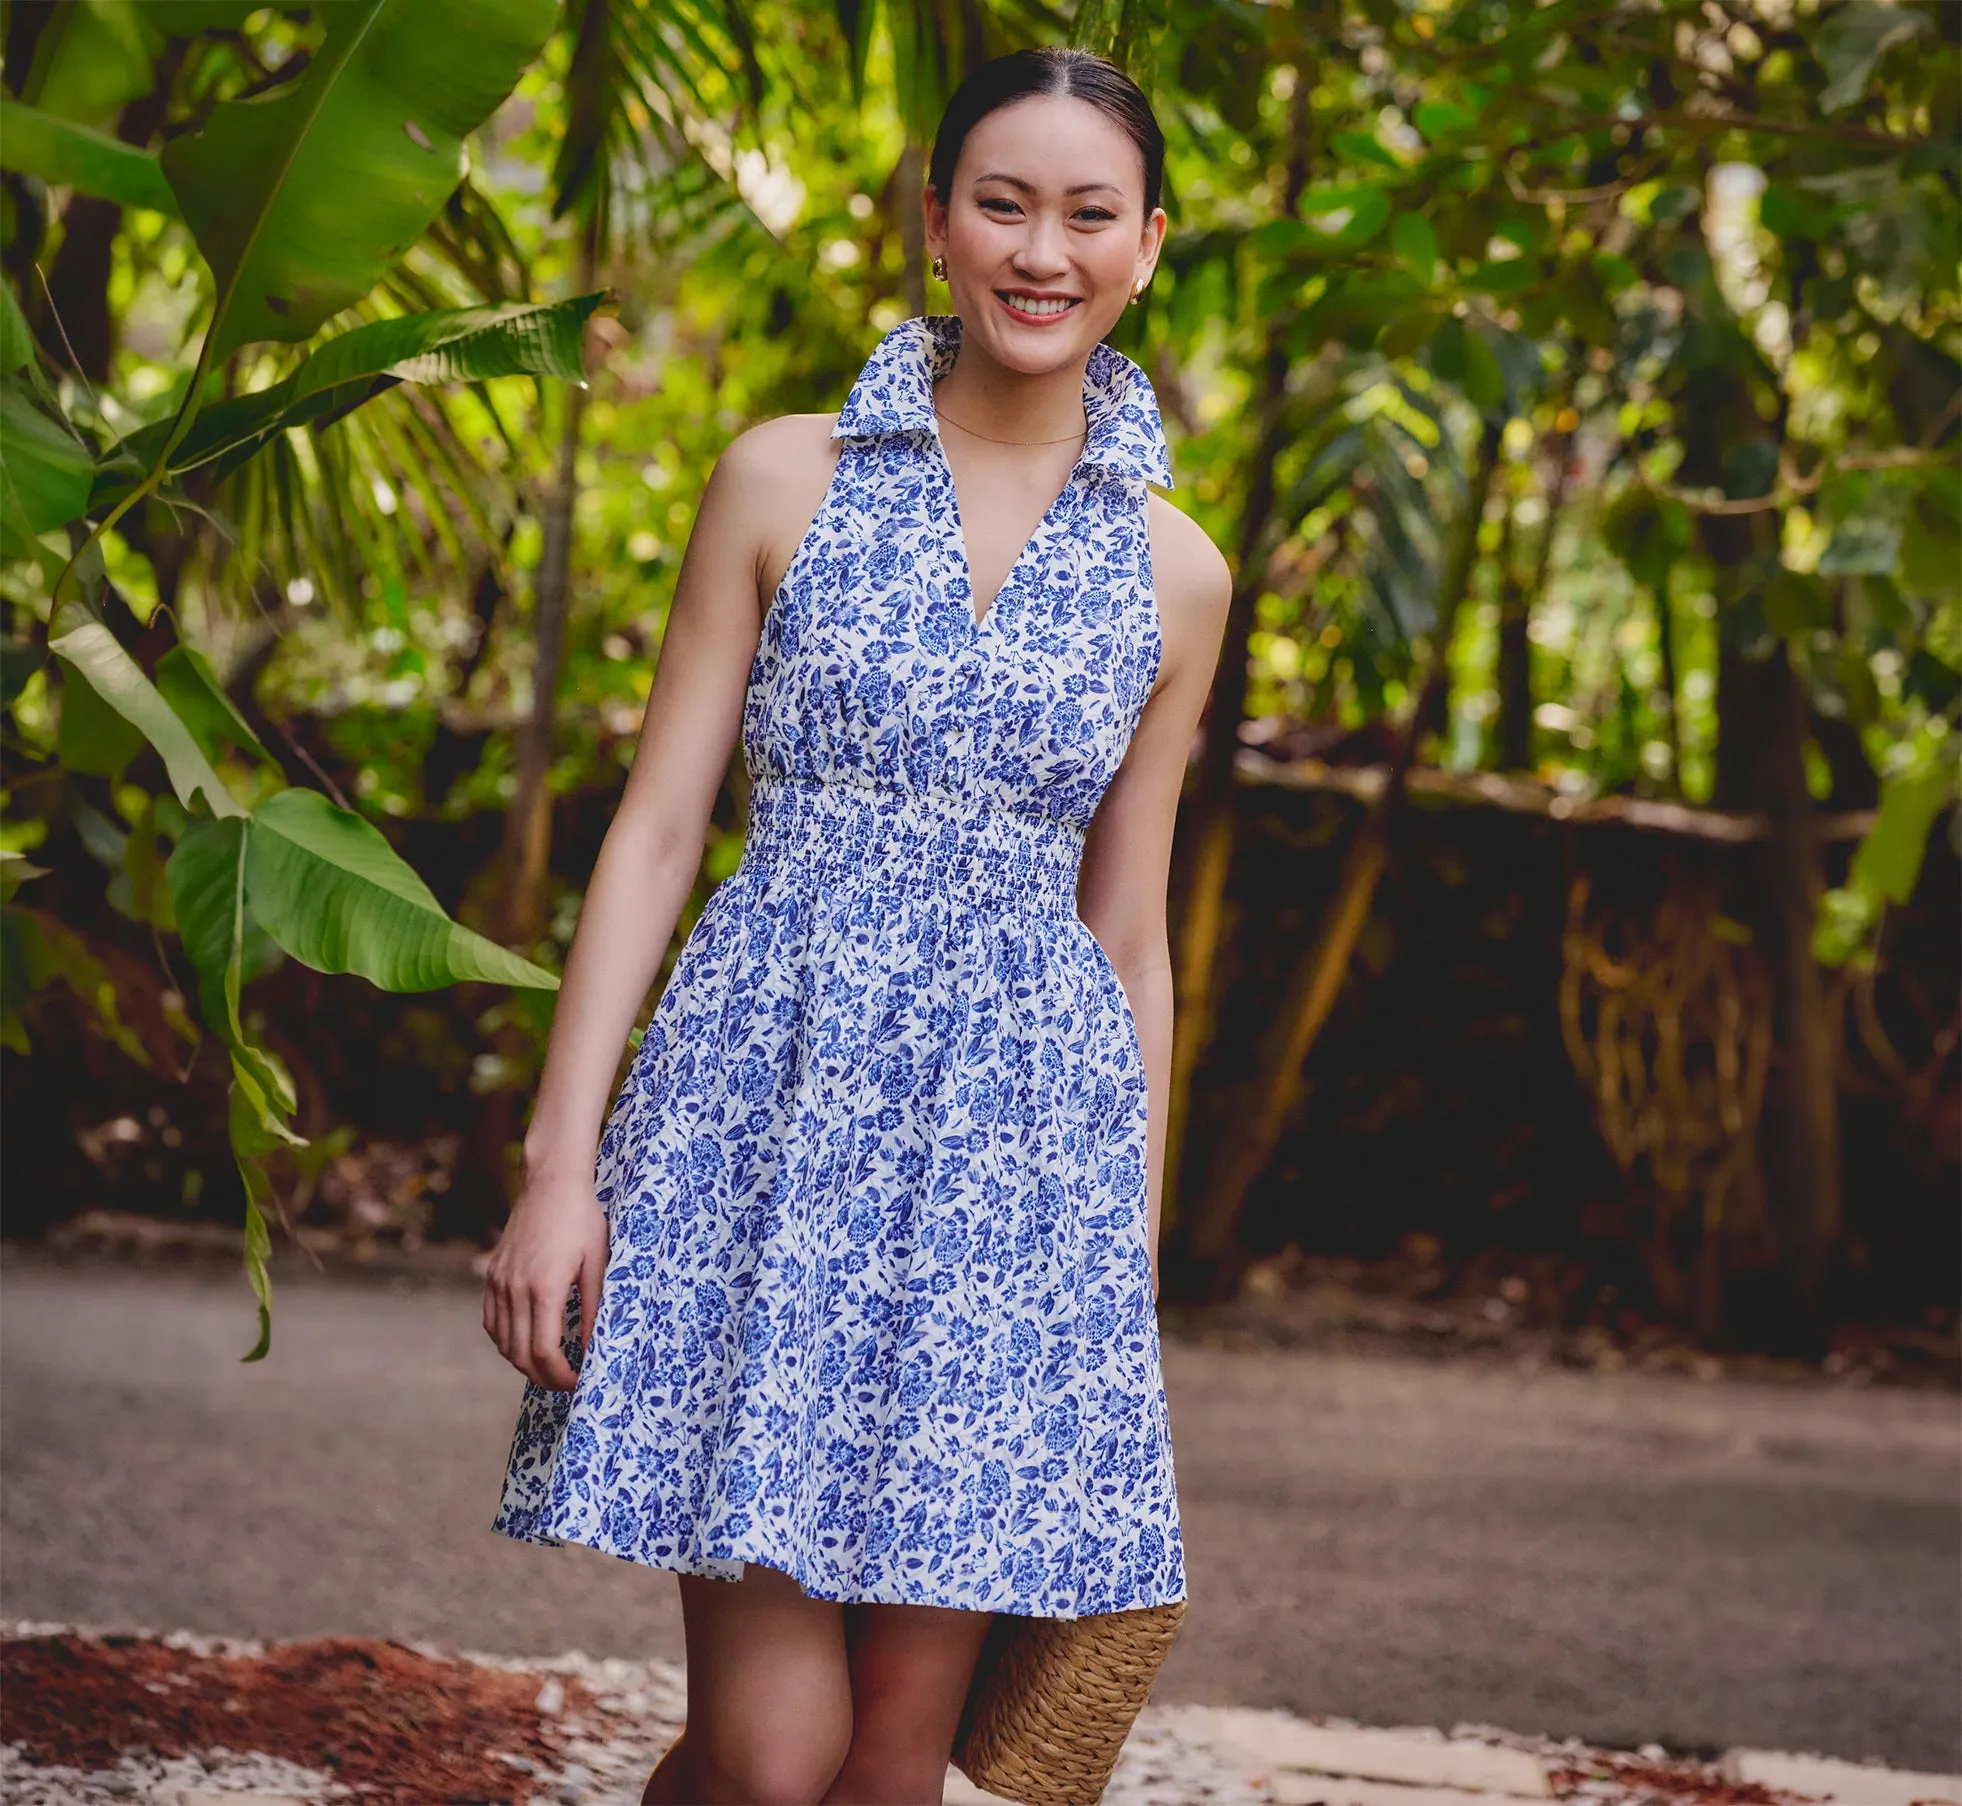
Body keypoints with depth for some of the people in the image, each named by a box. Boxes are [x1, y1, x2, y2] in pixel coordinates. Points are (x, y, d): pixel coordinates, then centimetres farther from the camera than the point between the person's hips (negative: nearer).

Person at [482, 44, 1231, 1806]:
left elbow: (1129, 934, 15)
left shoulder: (1173, 572, 10)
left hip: (1026, 1132, 2)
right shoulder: (786, 481, 4)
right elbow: (659, 827, 2)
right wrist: (562, 1160, -6)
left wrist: (1139, 1252, 14)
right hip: (773, 1097, -2)